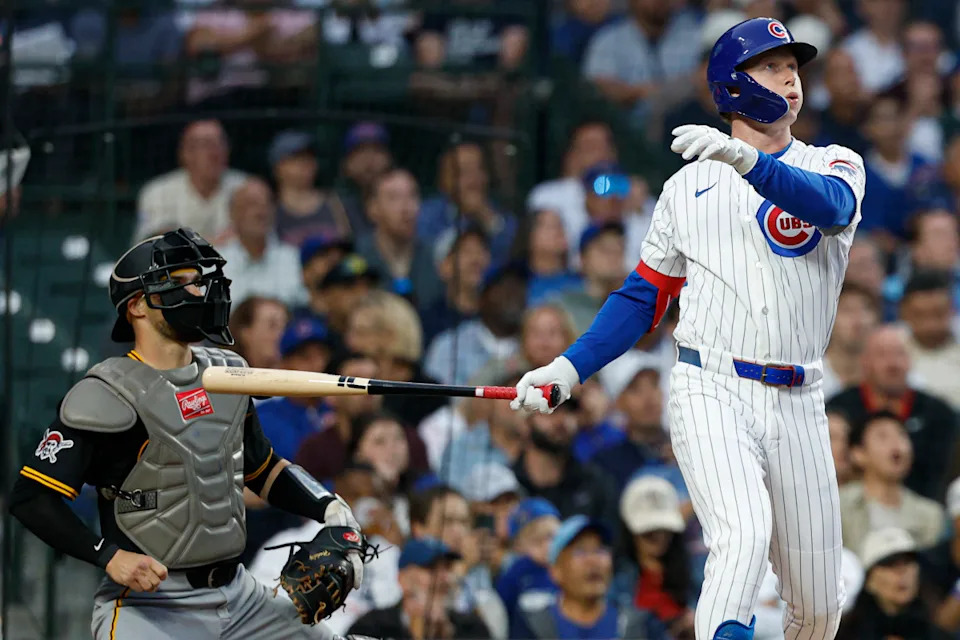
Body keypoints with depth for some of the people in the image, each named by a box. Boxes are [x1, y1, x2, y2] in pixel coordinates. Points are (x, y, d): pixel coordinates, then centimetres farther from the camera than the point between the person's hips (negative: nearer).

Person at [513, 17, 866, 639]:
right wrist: (570, 368, 0)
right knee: (743, 536, -29)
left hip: (797, 406, 1)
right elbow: (644, 297, 15)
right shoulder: (689, 186, 12)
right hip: (710, 394, -1)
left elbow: (831, 204, -17)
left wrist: (748, 160, -34)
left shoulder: (832, 165, 9)